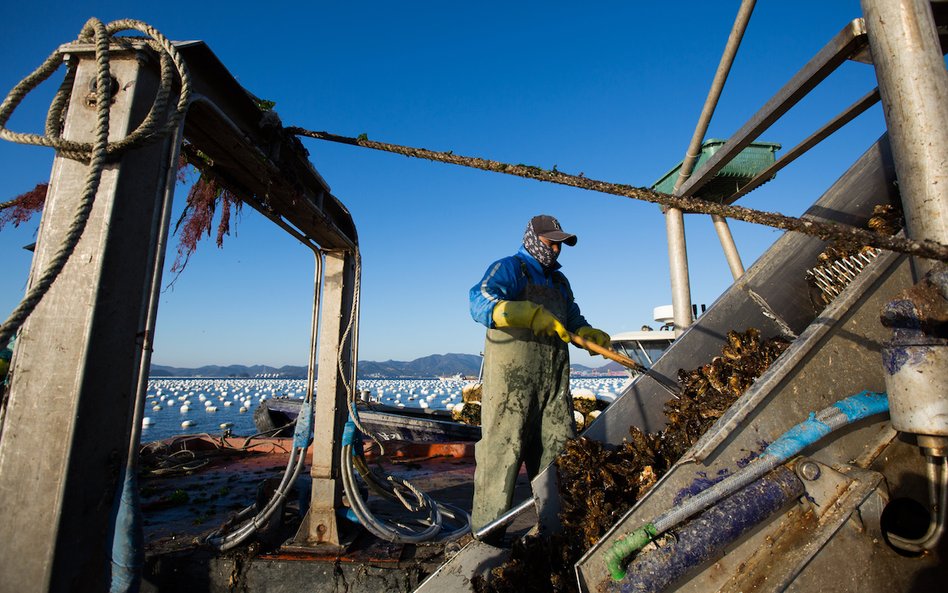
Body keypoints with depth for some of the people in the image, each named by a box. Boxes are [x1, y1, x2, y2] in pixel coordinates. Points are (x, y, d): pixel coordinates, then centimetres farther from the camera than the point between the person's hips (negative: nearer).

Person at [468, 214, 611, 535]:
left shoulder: (559, 281, 26)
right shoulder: (508, 268, 0)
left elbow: (573, 319, 28)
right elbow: (481, 304, -17)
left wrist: (590, 334, 4)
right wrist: (533, 314, -27)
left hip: (553, 381, 8)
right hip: (511, 377, -7)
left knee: (557, 449, 10)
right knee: (502, 448, -7)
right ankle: (487, 530, 3)